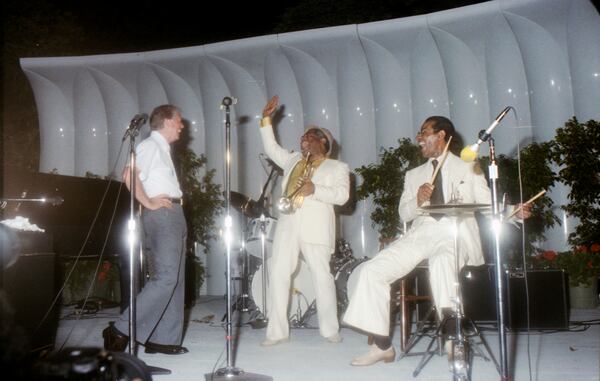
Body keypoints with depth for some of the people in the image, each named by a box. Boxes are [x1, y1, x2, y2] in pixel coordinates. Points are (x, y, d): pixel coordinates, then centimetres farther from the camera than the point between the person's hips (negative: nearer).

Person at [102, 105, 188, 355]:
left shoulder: (163, 149, 23)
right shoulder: (150, 145, -7)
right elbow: (129, 175, -21)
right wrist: (148, 203, -18)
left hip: (174, 215, 10)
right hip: (162, 214, -10)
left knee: (174, 279, 7)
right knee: (165, 277, -16)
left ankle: (163, 339, 10)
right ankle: (122, 330, -11)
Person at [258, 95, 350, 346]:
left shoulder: (337, 167, 9)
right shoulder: (292, 160, 25)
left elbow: (342, 195, -4)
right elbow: (271, 148, 29)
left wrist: (314, 189, -15)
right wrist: (266, 120, 22)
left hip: (316, 227, -4)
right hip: (287, 224, 5)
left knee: (322, 276, -2)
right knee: (278, 274, -4)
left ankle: (330, 329, 7)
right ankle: (277, 331, -1)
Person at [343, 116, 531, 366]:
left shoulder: (468, 167, 16)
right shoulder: (414, 175, 26)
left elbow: (488, 205, 8)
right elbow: (404, 214, 16)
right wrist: (418, 200, -5)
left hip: (455, 234, -4)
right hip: (421, 234, 4)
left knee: (441, 261, -41)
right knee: (371, 270, -15)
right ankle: (382, 345, -10)